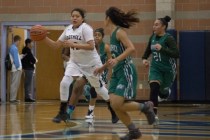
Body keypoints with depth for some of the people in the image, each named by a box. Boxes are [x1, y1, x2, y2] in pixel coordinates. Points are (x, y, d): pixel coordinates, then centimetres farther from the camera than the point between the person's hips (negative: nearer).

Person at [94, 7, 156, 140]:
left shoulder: (119, 31, -11)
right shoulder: (113, 33, 15)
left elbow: (131, 48, -25)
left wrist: (116, 60, -33)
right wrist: (103, 67, 28)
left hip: (126, 72, -9)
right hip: (117, 72, 9)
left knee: (117, 105, -16)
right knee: (114, 105, 1)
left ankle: (145, 106, 4)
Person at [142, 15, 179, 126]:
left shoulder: (168, 38, -17)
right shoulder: (153, 37, 1)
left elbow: (176, 54, -27)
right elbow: (148, 49, 20)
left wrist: (162, 49, -35)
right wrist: (144, 58, 2)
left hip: (167, 70, -3)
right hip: (155, 68, 3)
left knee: (163, 93, 12)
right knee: (154, 89, -19)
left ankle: (167, 92, 52)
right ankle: (154, 115, -17)